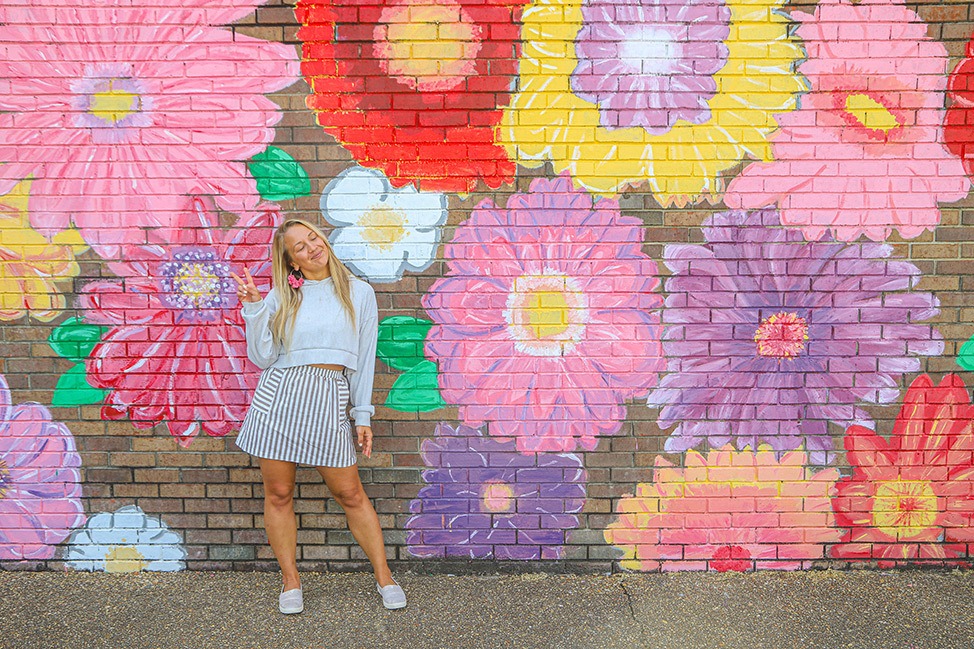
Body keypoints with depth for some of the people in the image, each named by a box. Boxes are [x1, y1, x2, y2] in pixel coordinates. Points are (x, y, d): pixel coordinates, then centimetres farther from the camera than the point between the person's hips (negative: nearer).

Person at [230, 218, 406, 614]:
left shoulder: (359, 292, 7)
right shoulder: (281, 297, 7)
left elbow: (364, 359, 8)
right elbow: (262, 357, 2)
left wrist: (363, 415, 5)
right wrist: (253, 308, -7)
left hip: (331, 398, -1)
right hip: (279, 394, 1)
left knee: (349, 493, 3)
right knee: (278, 493, 6)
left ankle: (383, 576, 16)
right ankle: (290, 580, 23)